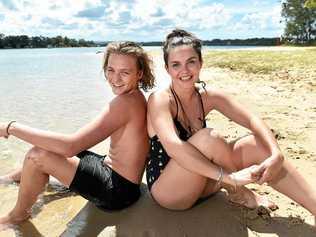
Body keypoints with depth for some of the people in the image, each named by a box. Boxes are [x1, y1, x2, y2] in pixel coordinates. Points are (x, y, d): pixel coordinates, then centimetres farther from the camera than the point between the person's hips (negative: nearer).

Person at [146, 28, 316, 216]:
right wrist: (228, 177, -39)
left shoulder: (207, 97, -3)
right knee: (209, 137, -30)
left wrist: (276, 155, -28)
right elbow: (173, 147, -35)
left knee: (257, 145, -11)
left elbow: (252, 120, -10)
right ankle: (237, 193, -5)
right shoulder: (160, 100, -19)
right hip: (166, 191, -5)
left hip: (198, 183, 6)